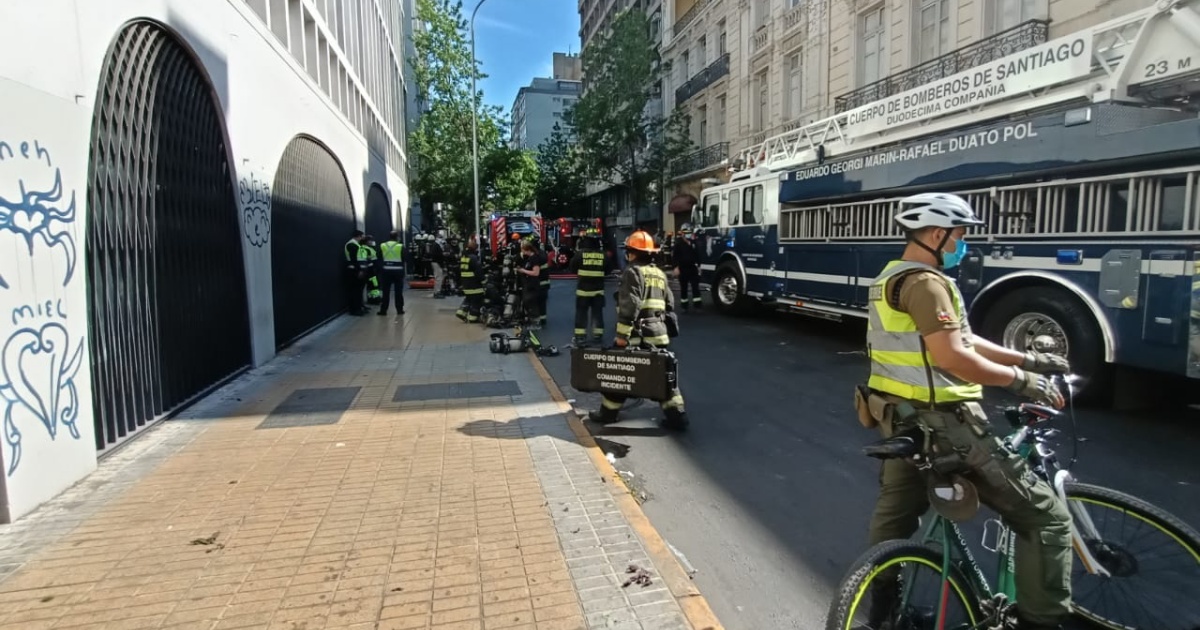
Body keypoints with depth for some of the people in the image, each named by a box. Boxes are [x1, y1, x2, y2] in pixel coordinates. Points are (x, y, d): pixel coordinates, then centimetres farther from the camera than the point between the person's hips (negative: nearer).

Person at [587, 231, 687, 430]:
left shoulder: (633, 272, -9)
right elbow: (669, 304, 16)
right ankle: (677, 415, 9)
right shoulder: (660, 274, 15)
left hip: (637, 333, -7)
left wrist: (622, 334, -18)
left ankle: (608, 412, 17)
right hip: (658, 332, 7)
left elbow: (629, 305, -19)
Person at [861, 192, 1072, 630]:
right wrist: (1022, 380, -13)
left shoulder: (891, 279, 14)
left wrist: (1029, 359, 13)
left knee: (894, 516, 21)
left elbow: (963, 340, 16)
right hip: (943, 422, -10)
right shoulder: (926, 283, -18)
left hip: (901, 417, 11)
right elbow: (953, 357, -25)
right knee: (1045, 514, 2)